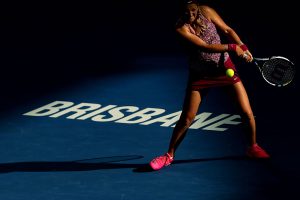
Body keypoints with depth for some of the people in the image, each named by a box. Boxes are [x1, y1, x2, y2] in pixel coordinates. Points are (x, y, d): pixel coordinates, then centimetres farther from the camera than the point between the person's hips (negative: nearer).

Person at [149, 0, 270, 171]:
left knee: (247, 113, -1)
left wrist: (243, 47, -17)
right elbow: (205, 46, -27)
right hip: (201, 73, -2)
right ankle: (169, 155, 15)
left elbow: (227, 30, -4)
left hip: (224, 67, 2)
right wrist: (232, 47, -31)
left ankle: (253, 147, 24)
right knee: (187, 118, -3)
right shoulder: (182, 28, -21)